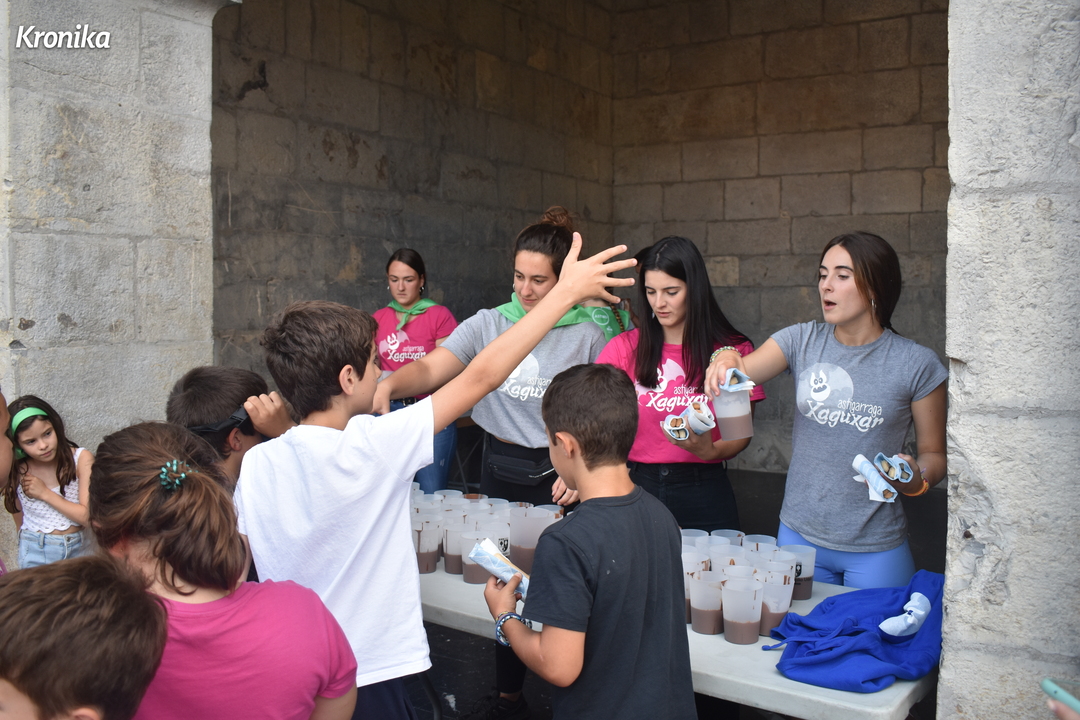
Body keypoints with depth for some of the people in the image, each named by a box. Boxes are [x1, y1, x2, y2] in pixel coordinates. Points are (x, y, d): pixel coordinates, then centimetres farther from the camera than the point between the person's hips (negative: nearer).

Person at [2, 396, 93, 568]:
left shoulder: (82, 459, -15)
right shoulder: (14, 471, -9)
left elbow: (89, 516, -18)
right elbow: (19, 520, 5)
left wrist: (45, 493, -18)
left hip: (79, 549, -1)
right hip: (36, 553, 1)